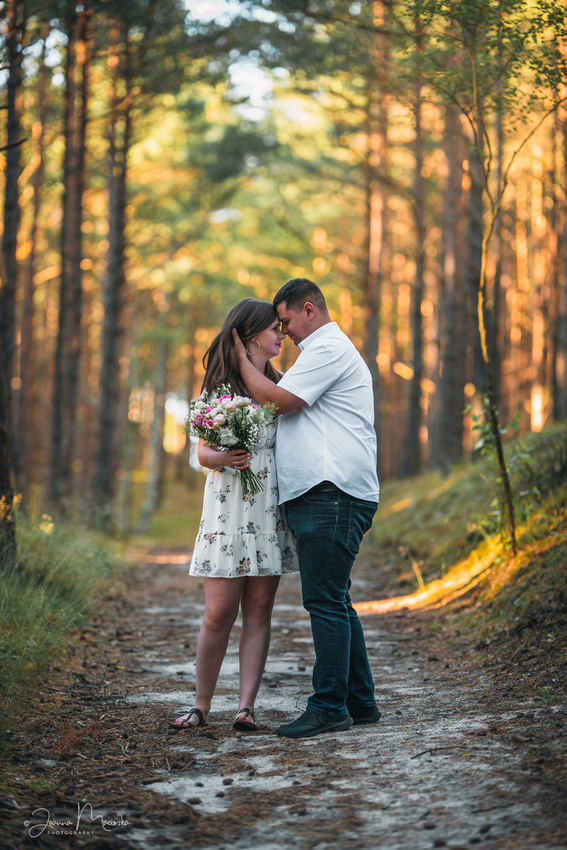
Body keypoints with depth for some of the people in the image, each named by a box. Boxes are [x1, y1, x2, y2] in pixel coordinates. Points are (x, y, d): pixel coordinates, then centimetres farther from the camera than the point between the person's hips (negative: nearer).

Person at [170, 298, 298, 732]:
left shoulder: (278, 384, 14)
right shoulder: (220, 385, 2)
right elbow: (204, 453, 2)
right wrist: (224, 459, -20)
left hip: (270, 510, 4)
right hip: (228, 508, -4)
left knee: (259, 611, 1)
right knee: (218, 614, -5)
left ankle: (247, 706, 3)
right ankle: (202, 706, 7)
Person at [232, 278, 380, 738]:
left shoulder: (328, 349, -7)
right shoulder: (329, 350, 28)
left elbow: (277, 401, -12)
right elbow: (291, 410, 30)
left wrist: (242, 357, 0)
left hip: (331, 494, -11)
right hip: (318, 497, 11)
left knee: (326, 601, -11)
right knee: (333, 603, 12)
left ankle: (330, 706, -10)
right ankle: (360, 702, 16)